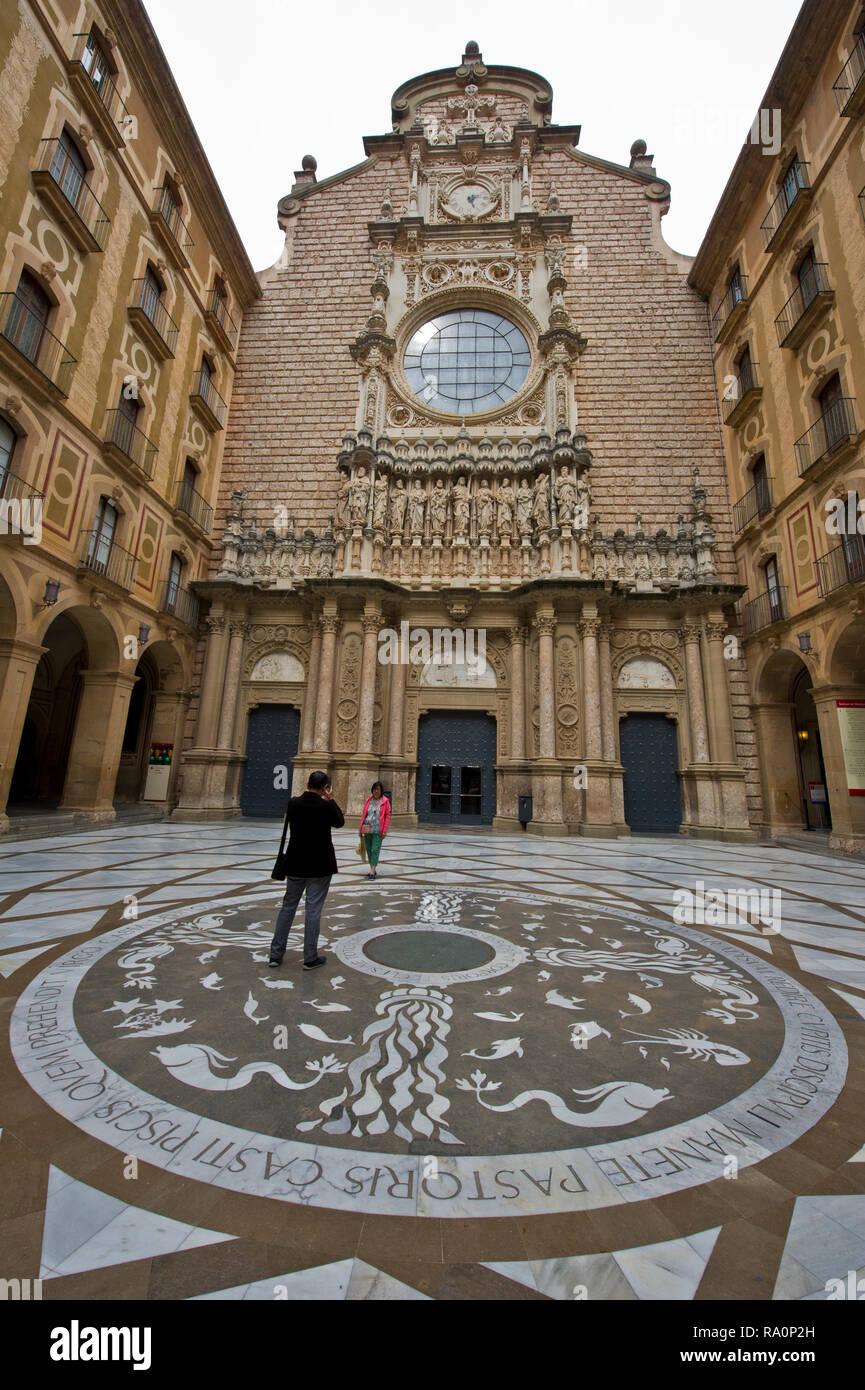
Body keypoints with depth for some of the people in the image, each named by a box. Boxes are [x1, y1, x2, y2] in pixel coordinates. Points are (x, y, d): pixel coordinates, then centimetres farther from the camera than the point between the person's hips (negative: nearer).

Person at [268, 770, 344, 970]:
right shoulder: (326, 806, -16)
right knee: (313, 909, 6)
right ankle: (310, 958, 15)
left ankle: (276, 954, 24)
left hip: (295, 864, 4)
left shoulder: (293, 803, -7)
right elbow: (339, 823, 2)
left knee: (288, 906, 17)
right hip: (320, 865, -3)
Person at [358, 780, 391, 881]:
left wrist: (384, 831, -9)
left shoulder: (385, 801, -2)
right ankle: (372, 870, 23)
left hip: (377, 830, -4)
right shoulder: (368, 801, 8)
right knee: (369, 850, 11)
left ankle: (372, 872, -4)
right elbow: (364, 815, 11)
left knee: (375, 850, -8)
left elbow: (387, 816, -3)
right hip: (367, 829, 4)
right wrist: (361, 829, 8)